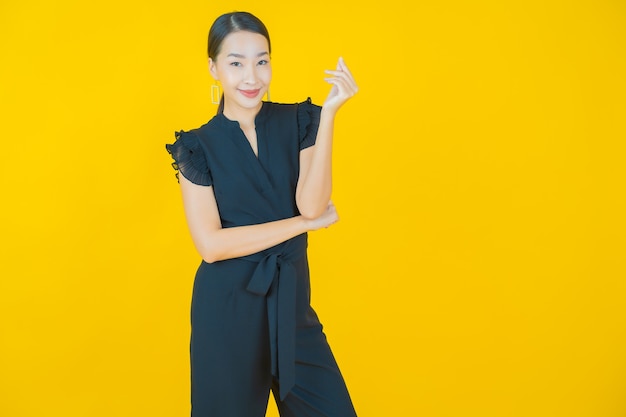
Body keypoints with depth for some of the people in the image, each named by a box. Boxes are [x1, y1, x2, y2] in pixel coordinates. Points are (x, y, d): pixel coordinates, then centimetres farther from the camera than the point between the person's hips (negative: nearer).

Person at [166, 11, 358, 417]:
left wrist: (329, 113, -21)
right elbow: (211, 244, -13)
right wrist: (304, 223, -13)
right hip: (227, 308, -1)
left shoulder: (298, 122, 1)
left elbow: (311, 204, -14)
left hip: (291, 302, 2)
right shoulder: (199, 146, -3)